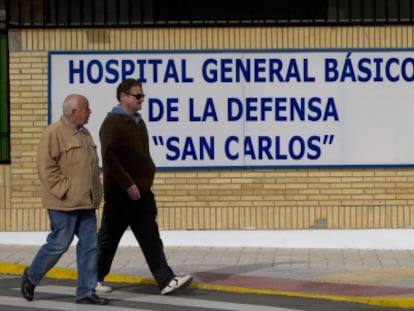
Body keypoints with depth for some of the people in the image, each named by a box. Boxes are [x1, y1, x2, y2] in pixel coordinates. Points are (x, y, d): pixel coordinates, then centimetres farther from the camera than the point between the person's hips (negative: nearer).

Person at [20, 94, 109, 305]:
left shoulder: (84, 134, 16)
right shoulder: (54, 133, -11)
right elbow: (46, 167, -16)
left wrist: (96, 193, 16)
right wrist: (65, 190, -17)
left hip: (86, 202, 8)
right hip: (64, 203, -8)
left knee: (89, 245, 4)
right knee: (59, 244, -1)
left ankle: (86, 292, 10)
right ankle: (31, 277, 20)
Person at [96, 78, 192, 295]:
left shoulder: (138, 122, 15)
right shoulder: (112, 122, -12)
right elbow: (109, 156, -21)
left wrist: (147, 178, 16)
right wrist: (127, 184, -22)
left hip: (141, 192, 8)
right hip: (120, 193, -8)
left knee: (151, 239, 1)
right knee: (109, 238, 4)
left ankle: (166, 281, -3)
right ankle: (94, 279, 19)